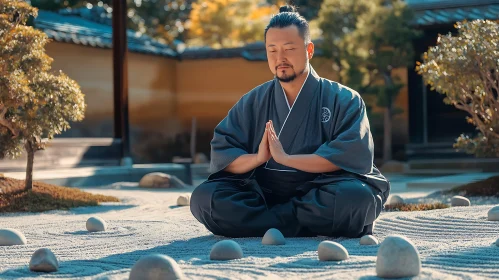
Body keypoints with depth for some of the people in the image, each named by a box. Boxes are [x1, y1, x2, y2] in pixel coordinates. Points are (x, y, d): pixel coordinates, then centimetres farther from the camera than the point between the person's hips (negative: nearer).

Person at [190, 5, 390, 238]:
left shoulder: (343, 100, 1)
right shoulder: (253, 102, 11)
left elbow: (353, 155, -14)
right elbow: (221, 155, 3)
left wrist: (286, 158, -18)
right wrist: (257, 158, -19)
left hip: (321, 193, -2)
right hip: (263, 191, 3)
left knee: (356, 196, -37)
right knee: (204, 197, -24)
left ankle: (269, 224, -21)